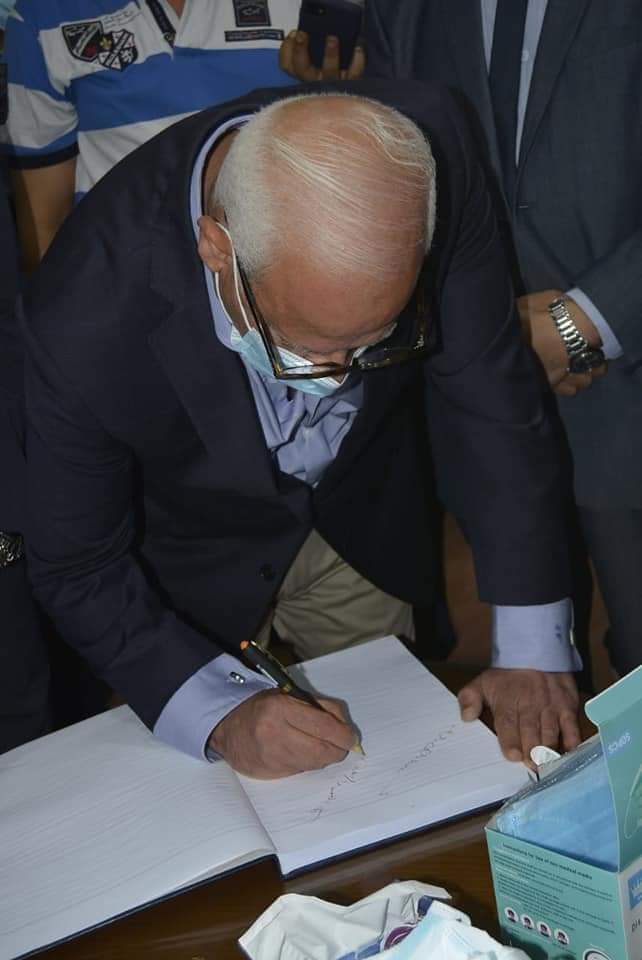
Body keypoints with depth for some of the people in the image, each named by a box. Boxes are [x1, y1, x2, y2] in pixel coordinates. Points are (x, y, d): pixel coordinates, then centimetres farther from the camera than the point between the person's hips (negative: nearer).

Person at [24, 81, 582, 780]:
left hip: (365, 523, 3)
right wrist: (219, 713, -33)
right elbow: (78, 571, -22)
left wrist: (533, 644, -20)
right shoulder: (84, 327, -38)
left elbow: (487, 387, -22)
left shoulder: (429, 147, -32)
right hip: (198, 564, -2)